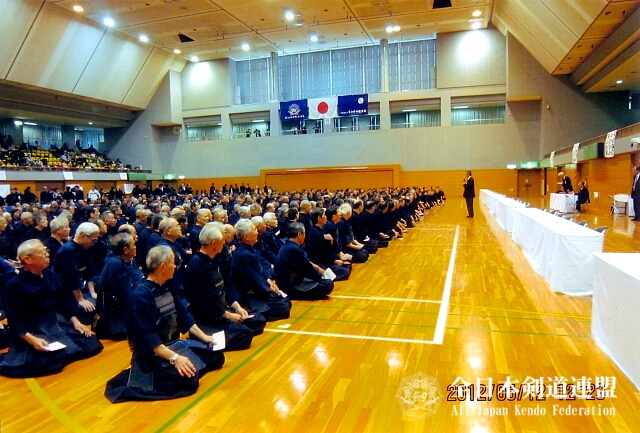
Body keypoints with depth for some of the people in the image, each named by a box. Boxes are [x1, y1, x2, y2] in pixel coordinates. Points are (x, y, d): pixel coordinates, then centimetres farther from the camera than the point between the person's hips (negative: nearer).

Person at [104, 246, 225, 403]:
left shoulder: (167, 288, 6)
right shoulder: (140, 296, -21)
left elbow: (183, 316, 11)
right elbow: (147, 337, -27)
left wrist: (203, 336, 3)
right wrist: (174, 358, -33)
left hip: (174, 343, 9)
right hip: (151, 353, -9)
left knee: (216, 356, 2)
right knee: (188, 379, -29)